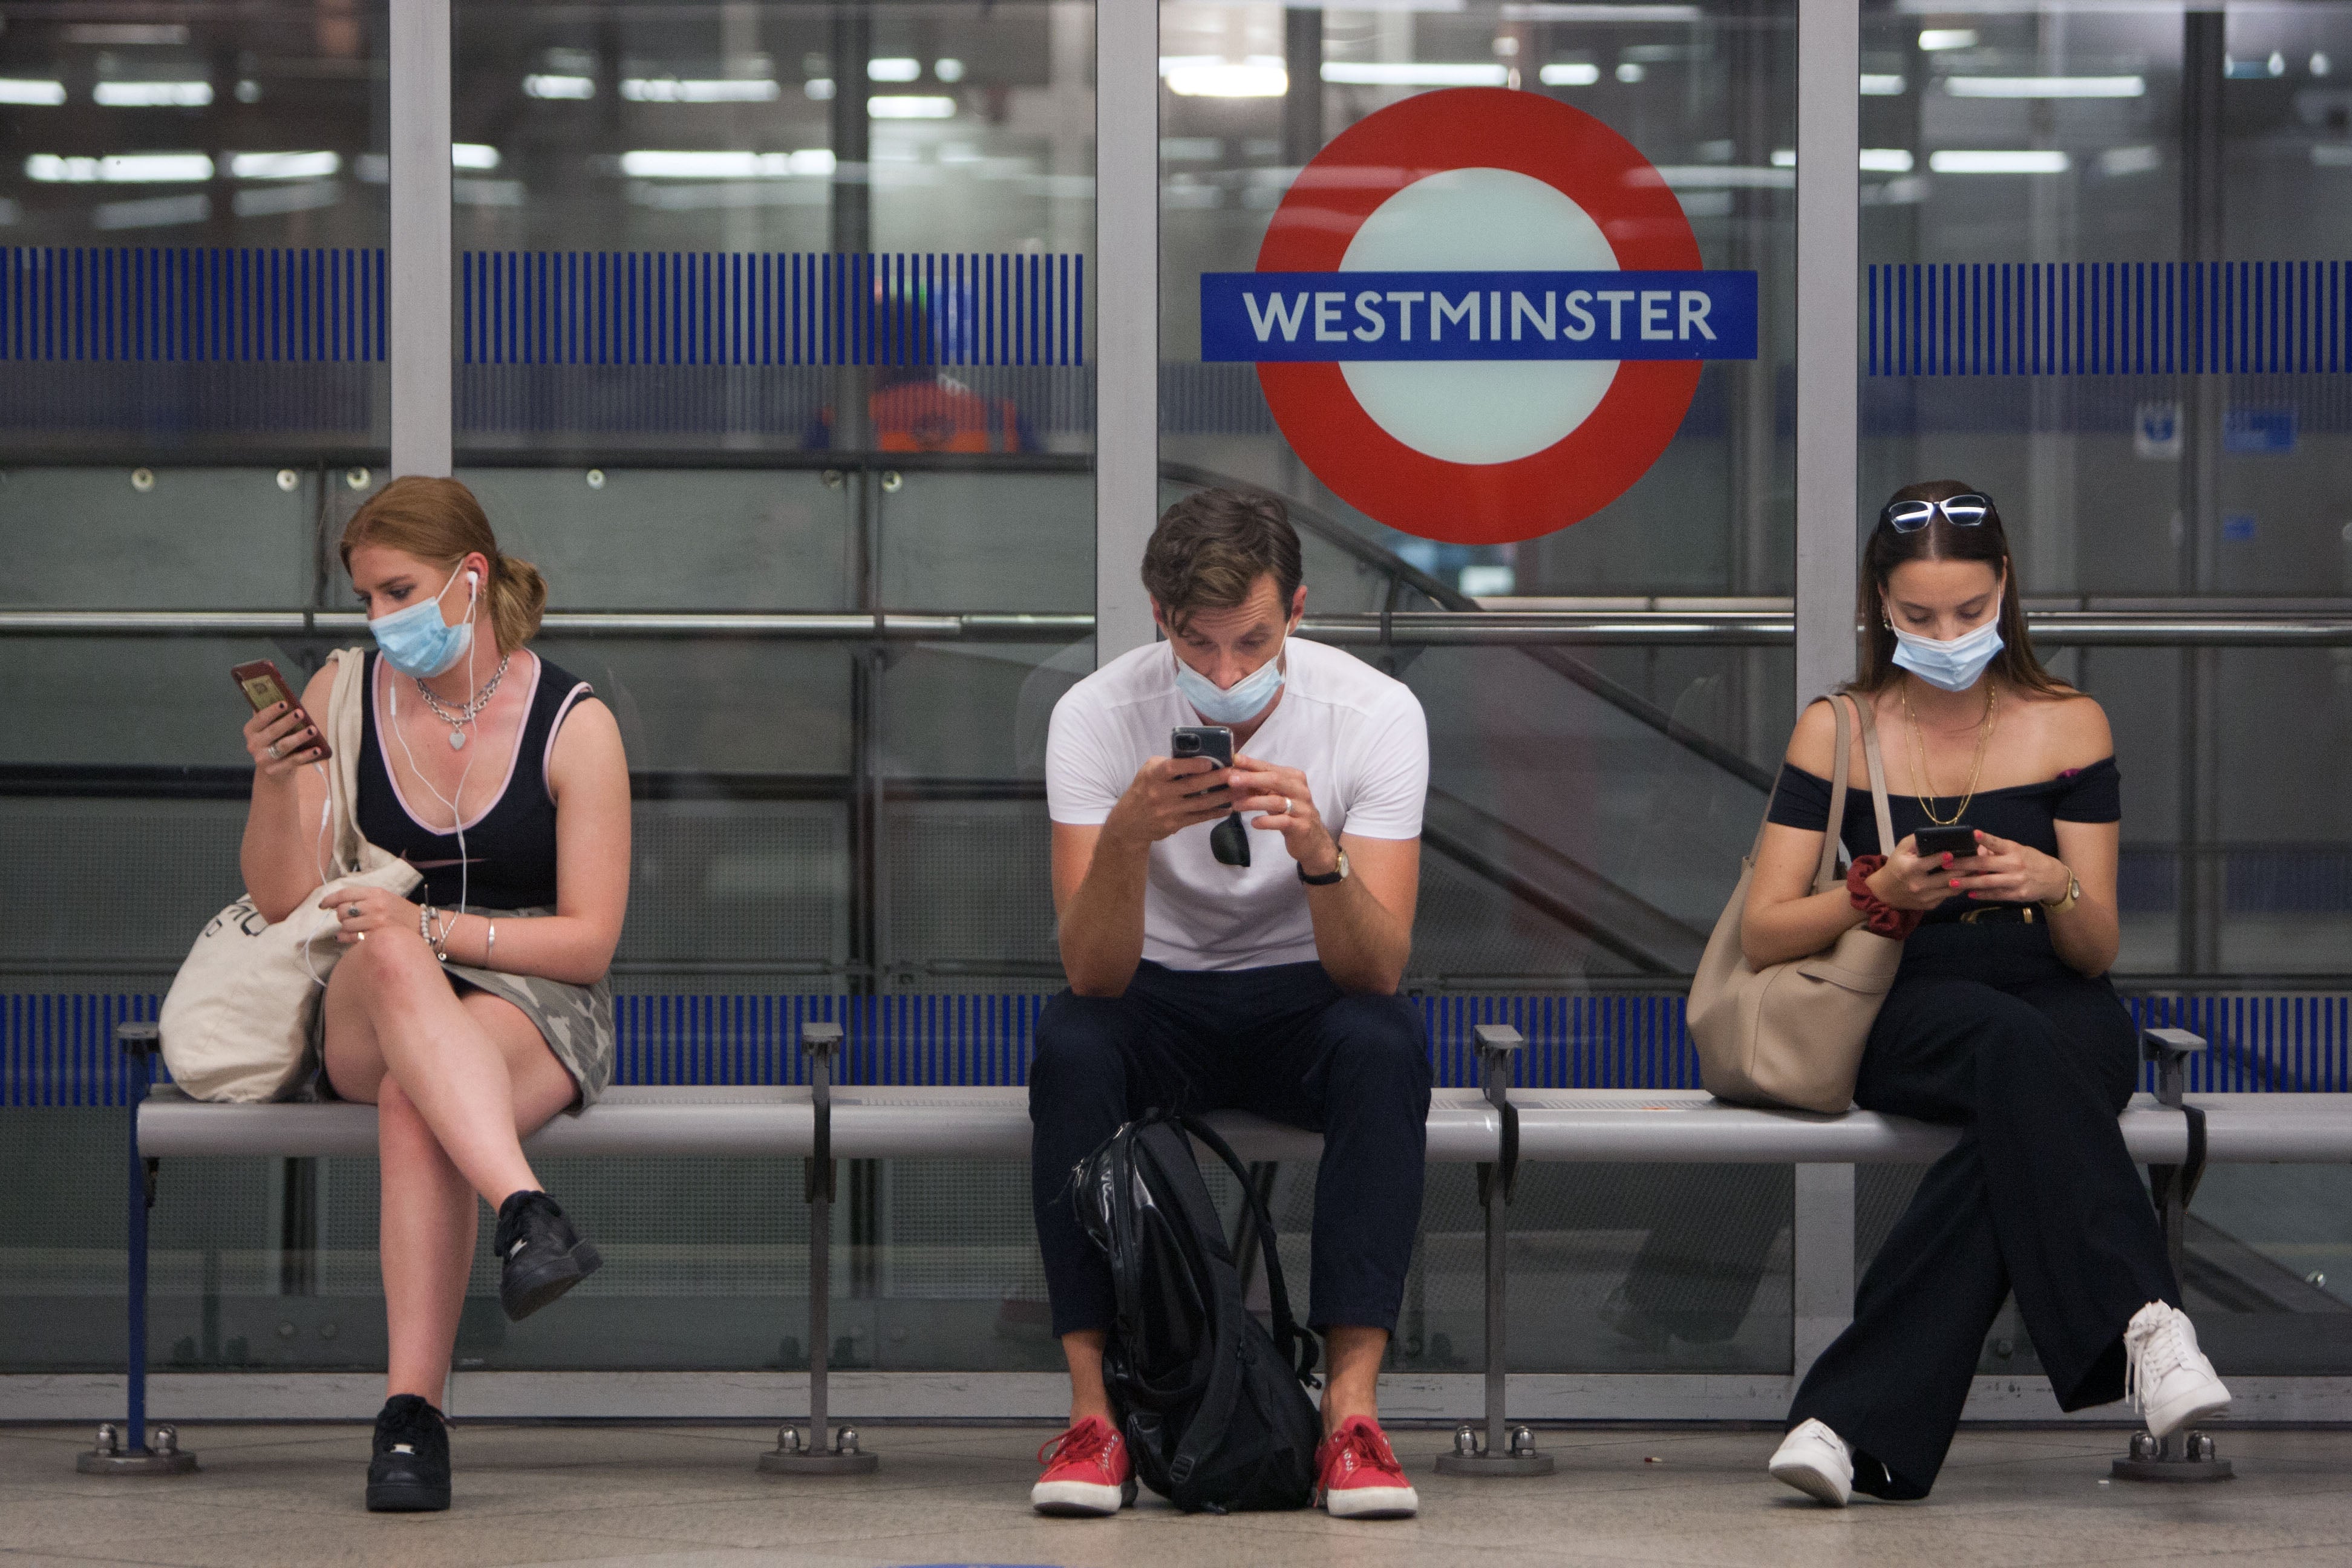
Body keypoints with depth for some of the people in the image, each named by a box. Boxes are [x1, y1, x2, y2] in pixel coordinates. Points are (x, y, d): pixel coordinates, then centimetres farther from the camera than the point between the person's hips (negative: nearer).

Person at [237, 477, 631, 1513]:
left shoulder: (573, 725, -3)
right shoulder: (343, 699, 5)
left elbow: (588, 942, -6)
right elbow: (283, 902, 2)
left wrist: (432, 928, -19)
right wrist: (275, 784, -17)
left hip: (536, 1002, -2)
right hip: (362, 1012, 2)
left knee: (413, 1104, -38)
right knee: (392, 961, -39)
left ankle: (411, 1414, -46)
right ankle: (527, 1216, -57)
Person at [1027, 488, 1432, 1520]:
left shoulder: (1376, 714, -16)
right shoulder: (1097, 716, -17)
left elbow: (1378, 971, -24)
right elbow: (1093, 975, -25)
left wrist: (1318, 849, -43)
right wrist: (1129, 835, -43)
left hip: (1302, 1007, 0)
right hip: (1159, 1006, 0)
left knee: (1385, 1039, -33)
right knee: (1070, 1041, -33)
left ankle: (1350, 1411, -34)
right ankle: (1094, 1413, -30)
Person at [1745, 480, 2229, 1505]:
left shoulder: (2068, 727, 6)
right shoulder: (1837, 735, 6)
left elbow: (2097, 954, 4)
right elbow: (1763, 938, 0)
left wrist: (2057, 888, -19)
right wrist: (1876, 895, -18)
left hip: (2065, 1018, 1)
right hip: (1906, 1022, -1)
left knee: (2015, 1136, -38)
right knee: (2010, 1041, -39)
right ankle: (2142, 1319, -51)